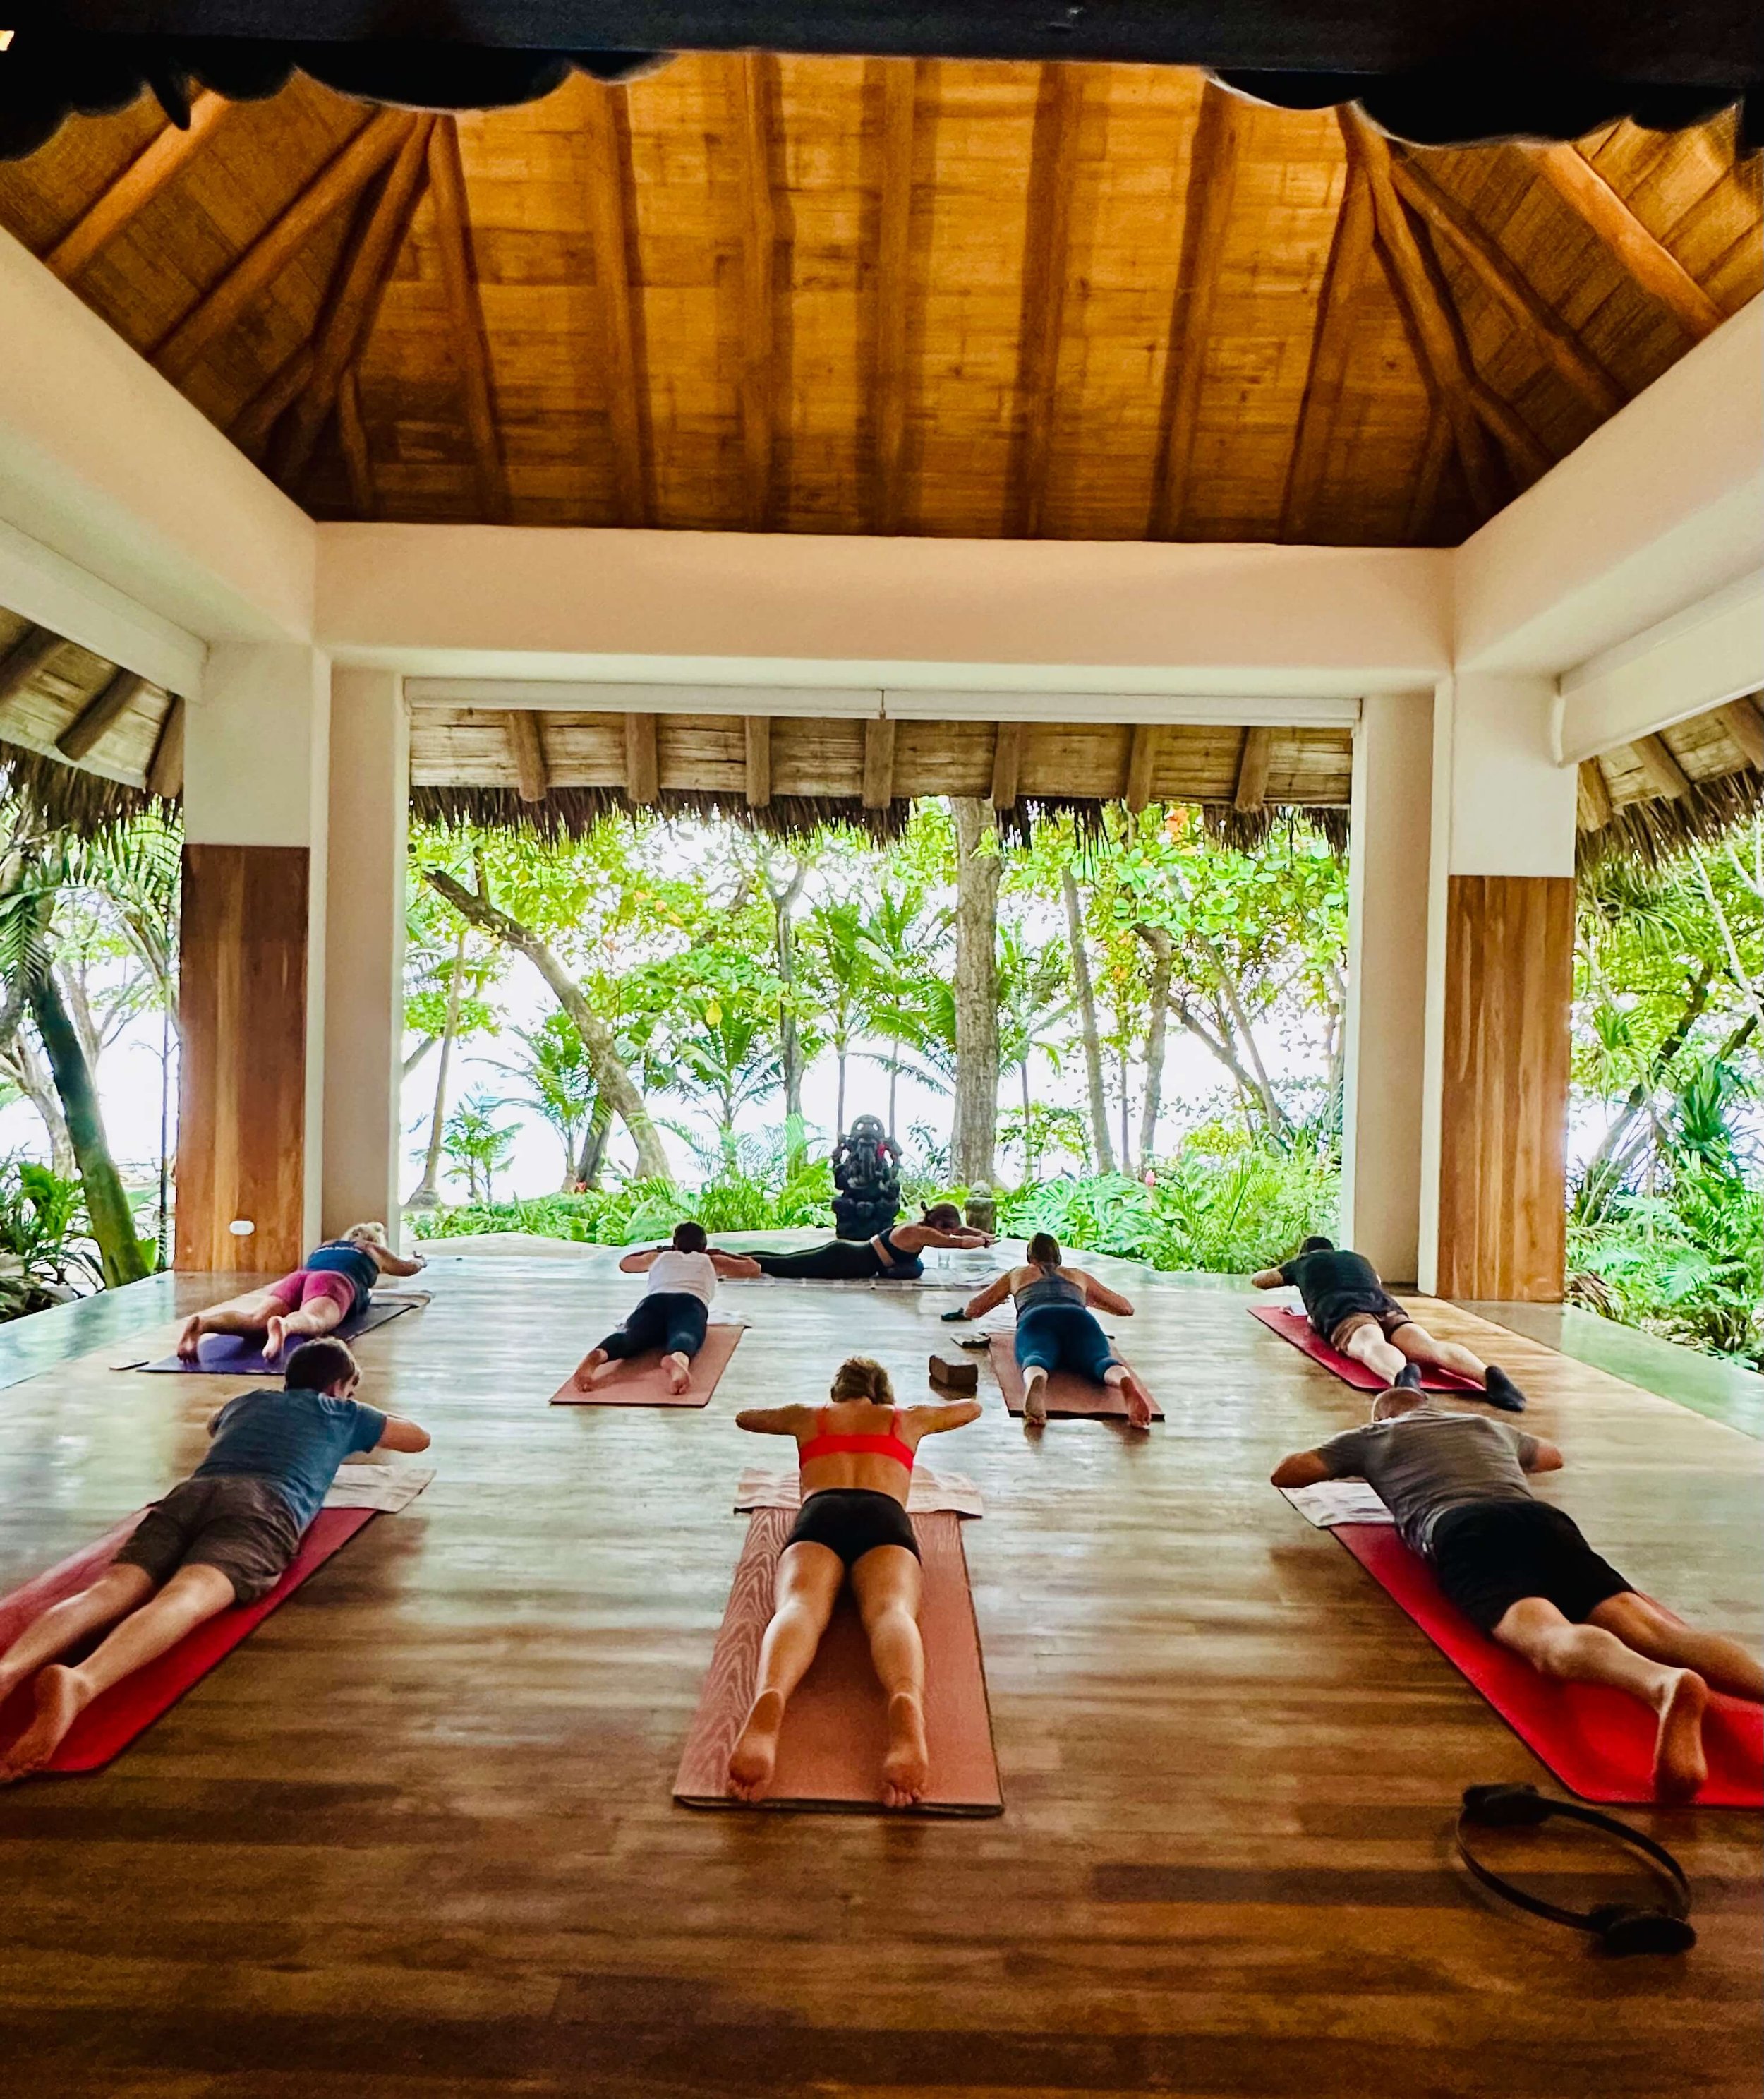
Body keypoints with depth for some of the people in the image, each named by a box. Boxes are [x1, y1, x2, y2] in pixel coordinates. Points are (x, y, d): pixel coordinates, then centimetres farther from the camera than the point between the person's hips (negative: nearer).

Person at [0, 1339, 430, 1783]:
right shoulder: (341, 1413, 32)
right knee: (186, 1598, -30)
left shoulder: (245, 1402, 43)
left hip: (191, 1493, 5)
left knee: (110, 1589, -19)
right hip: (264, 1505, -4)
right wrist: (363, 1430, 64)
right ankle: (78, 1683, -60)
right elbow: (420, 1438, 45)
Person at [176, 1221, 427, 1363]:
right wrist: (418, 1260, 79)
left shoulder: (324, 1245, 46)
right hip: (334, 1280, -5)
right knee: (313, 1320, -38)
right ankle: (283, 1325, -75)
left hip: (297, 1277, 5)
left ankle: (202, 1323, -56)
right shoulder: (374, 1250, 36)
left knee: (255, 1318, -25)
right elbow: (409, 1268, 54)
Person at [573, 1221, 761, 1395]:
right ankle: (677, 1359, -71)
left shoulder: (659, 1257, 41)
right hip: (690, 1302, -2)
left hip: (653, 1301, 2)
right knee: (685, 1336, -34)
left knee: (629, 1335, -28)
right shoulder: (711, 1261, 38)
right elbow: (754, 1267, 51)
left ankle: (597, 1355, -62)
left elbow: (625, 1264, 61)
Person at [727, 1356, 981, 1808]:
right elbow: (973, 1407, 58)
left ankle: (768, 1699, -65)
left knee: (799, 1606, -28)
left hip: (819, 1515, 0)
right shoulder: (909, 1417, 37)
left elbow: (744, 1417, 57)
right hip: (884, 1517, 0)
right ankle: (907, 1705, -66)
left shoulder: (809, 1416, 37)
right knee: (891, 1609, -29)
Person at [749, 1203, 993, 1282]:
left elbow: (958, 1229, 24)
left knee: (782, 1261, 9)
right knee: (782, 1267, -8)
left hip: (844, 1251, 8)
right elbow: (960, 1241, -18)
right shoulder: (920, 1233, -15)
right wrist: (984, 1241, -3)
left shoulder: (921, 1226, 10)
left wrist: (983, 1234, 15)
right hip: (843, 1262, -8)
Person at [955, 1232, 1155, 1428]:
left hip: (1036, 1318, -1)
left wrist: (999, 1300, 60)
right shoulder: (1079, 1275, 42)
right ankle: (1124, 1381, -65)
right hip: (1079, 1317, 1)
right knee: (1100, 1359, -27)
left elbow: (970, 1310, 39)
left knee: (1037, 1359, -31)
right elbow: (1127, 1308, 49)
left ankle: (1036, 1382, -70)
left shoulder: (1016, 1274, 39)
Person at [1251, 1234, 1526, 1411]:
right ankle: (1487, 1374, -55)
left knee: (1371, 1346, -36)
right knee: (1430, 1346, -23)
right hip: (1385, 1305, 4)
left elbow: (1257, 1279, 47)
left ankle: (1402, 1377, -72)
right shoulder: (1358, 1259, 44)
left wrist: (1285, 1273, 70)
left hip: (1344, 1309, -4)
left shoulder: (1304, 1262, 35)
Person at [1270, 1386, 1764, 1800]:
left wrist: (1350, 1465, 55)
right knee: (1650, 1628, -18)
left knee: (1548, 1637, -31)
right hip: (1545, 1519, 4)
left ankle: (1664, 1685, -63)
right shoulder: (1488, 1425, 43)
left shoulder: (1374, 1435, 31)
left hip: (1462, 1528, -4)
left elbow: (1286, 1473, 36)